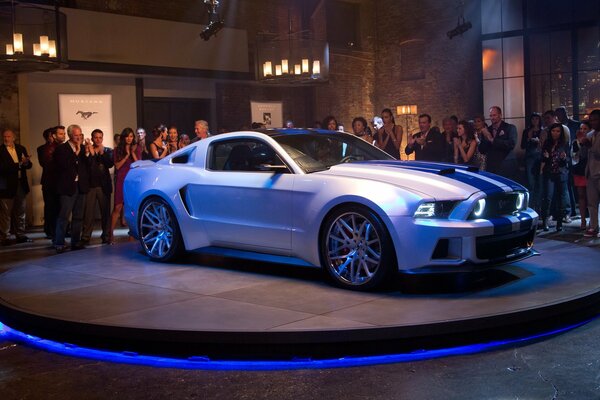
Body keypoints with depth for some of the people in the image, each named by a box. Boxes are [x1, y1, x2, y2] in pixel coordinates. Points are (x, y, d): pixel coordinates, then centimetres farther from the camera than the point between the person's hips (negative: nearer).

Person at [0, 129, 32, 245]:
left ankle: (20, 235, 18)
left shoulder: (21, 149, 11)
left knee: (20, 212, 11)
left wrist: (26, 162, -15)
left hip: (21, 184, 5)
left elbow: (29, 165, 8)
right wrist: (18, 165, -20)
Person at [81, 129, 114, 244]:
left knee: (105, 211, 1)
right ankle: (85, 237, -3)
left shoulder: (108, 151, 10)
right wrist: (91, 154, -13)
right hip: (90, 185, -1)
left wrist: (102, 153, -10)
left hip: (104, 185, 1)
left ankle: (106, 235, 7)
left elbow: (110, 164, -6)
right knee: (88, 212, -5)